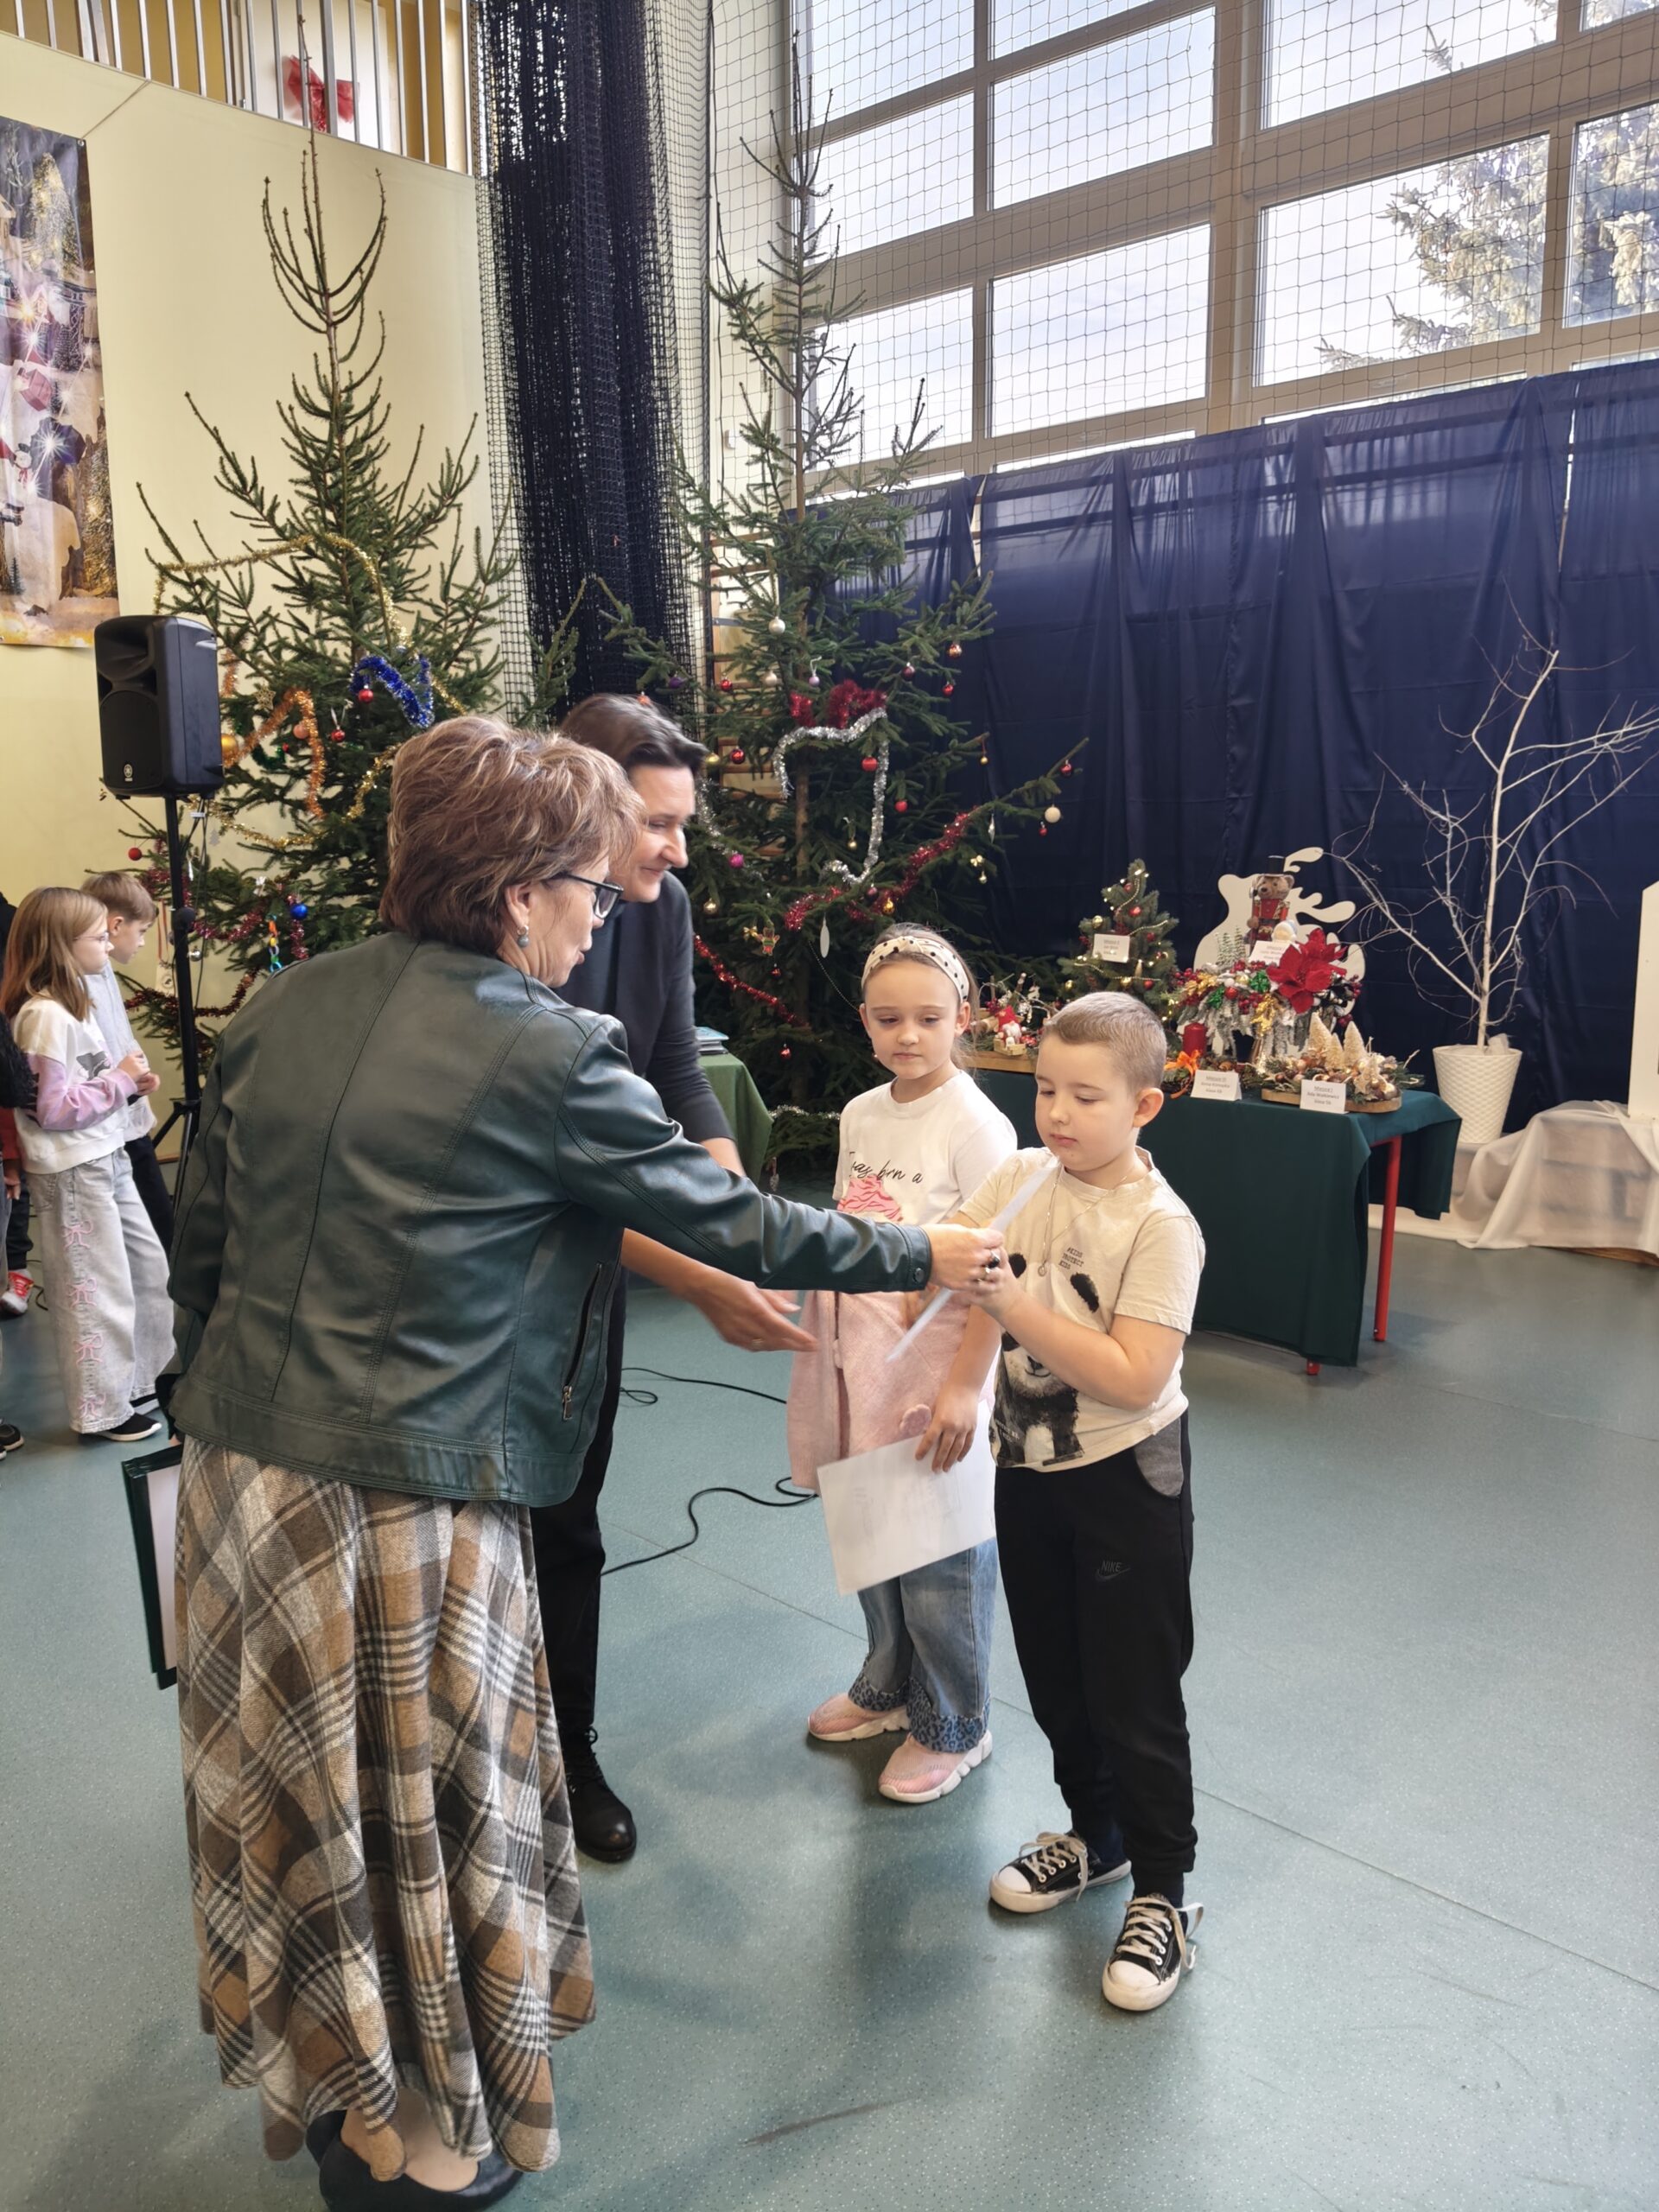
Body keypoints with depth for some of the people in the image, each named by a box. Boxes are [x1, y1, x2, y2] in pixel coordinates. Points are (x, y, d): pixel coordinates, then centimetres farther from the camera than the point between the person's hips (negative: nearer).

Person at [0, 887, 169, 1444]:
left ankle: (137, 1381, 32)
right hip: (72, 1172, -10)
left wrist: (132, 1084, 3)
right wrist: (121, 1080, -14)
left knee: (149, 1267, 17)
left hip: (107, 1159, 10)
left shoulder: (71, 1003, 11)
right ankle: (103, 1412, 16)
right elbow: (53, 1109, -22)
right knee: (97, 1291, 1)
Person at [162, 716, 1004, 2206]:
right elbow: (728, 1222, -9)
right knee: (420, 1810, 15)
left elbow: (202, 1237, 10)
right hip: (406, 1500, -7)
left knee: (299, 1797, 25)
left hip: (241, 1468, 7)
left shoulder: (284, 1007, 4)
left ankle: (325, 2087, 49)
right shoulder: (547, 1058, -16)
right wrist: (917, 1258, 5)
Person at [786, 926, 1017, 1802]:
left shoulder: (974, 1125, -15)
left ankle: (953, 1727, 28)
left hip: (933, 1370, -7)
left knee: (940, 1556, 6)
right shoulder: (860, 1115, 5)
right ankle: (888, 1686, 44)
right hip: (857, 1365, 7)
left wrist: (964, 1388, -24)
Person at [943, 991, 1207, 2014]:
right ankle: (1094, 1834, 43)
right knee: (1054, 1676, 20)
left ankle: (1163, 1893, 26)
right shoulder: (1022, 1178, -2)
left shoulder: (1160, 1225, -19)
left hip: (1127, 1479, -6)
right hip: (1029, 1467, 6)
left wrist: (1016, 1306, -31)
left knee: (1134, 1694, 6)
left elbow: (1132, 1378, -26)